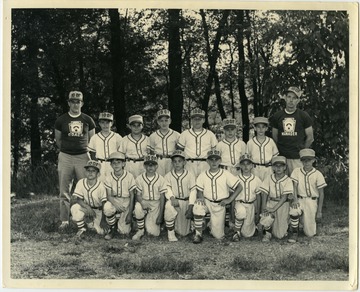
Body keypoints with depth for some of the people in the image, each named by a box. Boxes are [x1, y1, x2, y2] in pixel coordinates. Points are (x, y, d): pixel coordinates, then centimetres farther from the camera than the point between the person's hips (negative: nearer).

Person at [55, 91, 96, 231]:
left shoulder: (88, 120, 6)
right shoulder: (61, 120, 5)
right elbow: (58, 140, 15)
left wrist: (83, 149, 10)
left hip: (83, 157, 0)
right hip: (65, 157, 0)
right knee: (64, 191, 0)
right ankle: (64, 221, 6)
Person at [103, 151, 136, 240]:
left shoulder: (129, 177, -13)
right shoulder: (108, 178, -7)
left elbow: (132, 196, -8)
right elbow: (109, 196, -10)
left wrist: (129, 214, -10)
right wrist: (115, 204, -34)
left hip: (126, 201, -1)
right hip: (114, 200, 1)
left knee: (124, 231, -11)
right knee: (107, 208, -37)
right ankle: (112, 229, -8)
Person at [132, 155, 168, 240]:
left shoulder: (160, 179, -6)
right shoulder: (139, 178, -5)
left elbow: (162, 198, -3)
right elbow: (138, 195, -4)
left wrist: (160, 215, -7)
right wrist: (142, 202, -28)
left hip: (155, 204, 0)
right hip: (143, 202, 0)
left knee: (154, 232, -14)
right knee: (138, 208, -38)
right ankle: (140, 230, -12)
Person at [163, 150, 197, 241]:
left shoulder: (190, 175, 3)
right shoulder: (168, 176, 3)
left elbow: (193, 190, -2)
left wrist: (190, 207, -12)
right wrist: (172, 198, -27)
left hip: (186, 201, 1)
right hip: (174, 200, -1)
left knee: (183, 233, -2)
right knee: (169, 206, -40)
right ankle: (170, 232, -20)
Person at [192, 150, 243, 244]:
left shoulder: (226, 174, -6)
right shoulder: (203, 175, -2)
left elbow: (239, 187, -4)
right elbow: (199, 190, 4)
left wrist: (229, 199, -11)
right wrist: (200, 197, -19)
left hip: (220, 205, 0)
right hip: (206, 202, 0)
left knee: (219, 236, -2)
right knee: (197, 207, -36)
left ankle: (212, 224, 37)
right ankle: (198, 234, -19)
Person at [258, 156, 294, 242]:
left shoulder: (288, 180, -7)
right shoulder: (268, 178, 1)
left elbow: (284, 197, -14)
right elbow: (264, 194, -3)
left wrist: (274, 209, -23)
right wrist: (264, 207, -18)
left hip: (282, 205, -1)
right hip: (270, 203, 1)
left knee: (279, 235, -4)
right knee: (266, 218, -33)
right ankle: (267, 233, -1)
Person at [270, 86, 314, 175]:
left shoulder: (304, 116, 4)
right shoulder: (277, 116, 10)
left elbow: (310, 138, 8)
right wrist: (277, 152, 10)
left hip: (298, 158, -2)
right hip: (281, 157, 2)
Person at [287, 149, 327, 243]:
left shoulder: (317, 174, -7)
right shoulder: (296, 171, -2)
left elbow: (321, 194, -3)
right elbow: (294, 187, -6)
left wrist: (319, 211, -4)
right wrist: (295, 200, -25)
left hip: (312, 201, -1)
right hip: (300, 200, 1)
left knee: (310, 234, -3)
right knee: (294, 211, -36)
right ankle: (294, 233, -12)